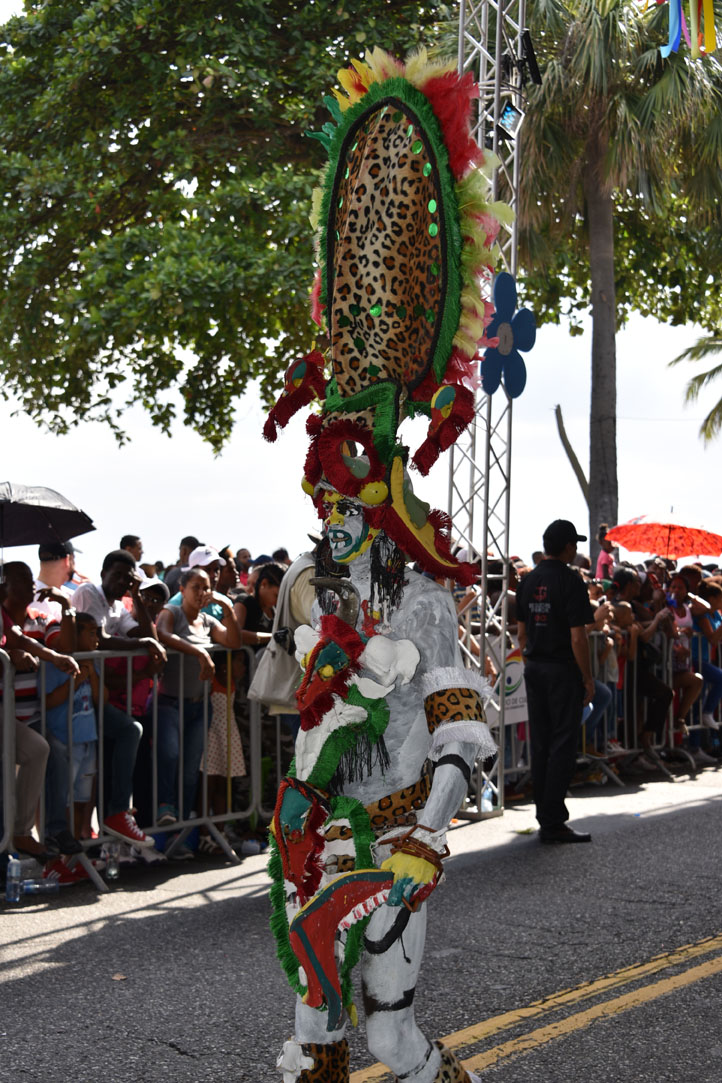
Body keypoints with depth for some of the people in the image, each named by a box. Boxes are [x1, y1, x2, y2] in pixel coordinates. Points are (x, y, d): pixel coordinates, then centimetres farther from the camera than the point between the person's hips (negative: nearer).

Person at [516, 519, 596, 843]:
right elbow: (577, 637, -16)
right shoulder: (570, 582, -13)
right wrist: (588, 679, -9)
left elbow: (522, 632, 12)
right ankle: (553, 822, -3)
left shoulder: (527, 582, 8)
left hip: (534, 670, 7)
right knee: (562, 744, -3)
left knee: (540, 745, 11)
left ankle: (545, 818, 16)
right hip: (563, 671, -7)